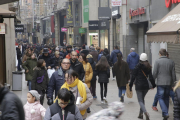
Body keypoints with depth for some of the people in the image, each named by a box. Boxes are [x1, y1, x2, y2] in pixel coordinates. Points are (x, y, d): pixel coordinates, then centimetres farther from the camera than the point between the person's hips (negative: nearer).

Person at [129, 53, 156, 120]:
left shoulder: (138, 66, -9)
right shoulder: (149, 67, 2)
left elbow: (133, 76, -8)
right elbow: (151, 77, -1)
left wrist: (130, 85, -2)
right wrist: (153, 85, 9)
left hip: (139, 86, -4)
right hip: (146, 86, 5)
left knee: (140, 101, -2)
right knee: (142, 99, 21)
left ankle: (146, 113, -25)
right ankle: (141, 114, 24)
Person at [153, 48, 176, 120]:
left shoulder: (157, 62, -8)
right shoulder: (171, 62, 4)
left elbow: (154, 73, -9)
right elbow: (173, 74, 6)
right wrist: (174, 83, 15)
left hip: (160, 83, -4)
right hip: (168, 83, 4)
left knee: (161, 98, 1)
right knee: (166, 98, 15)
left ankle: (165, 113, -15)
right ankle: (164, 114, 21)